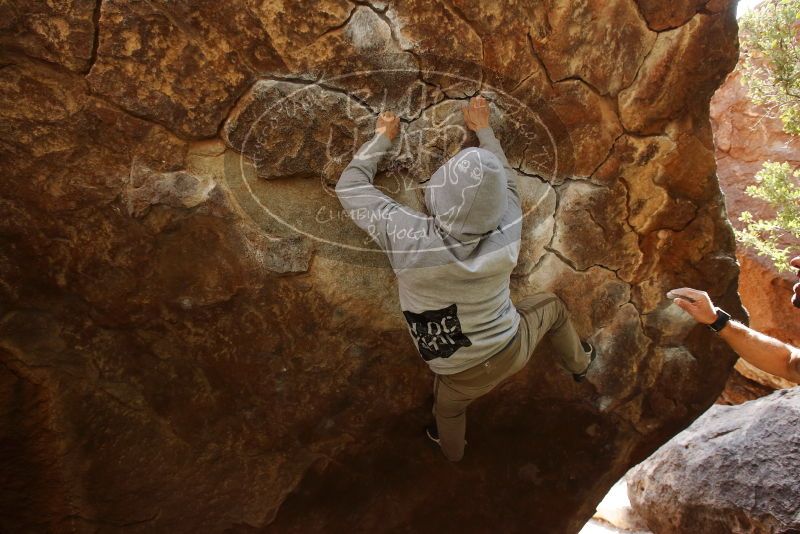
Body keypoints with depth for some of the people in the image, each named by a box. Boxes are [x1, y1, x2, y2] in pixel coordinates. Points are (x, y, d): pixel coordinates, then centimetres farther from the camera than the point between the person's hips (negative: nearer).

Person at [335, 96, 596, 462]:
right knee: (552, 307, 29)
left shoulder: (405, 237, -33)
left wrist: (383, 137, -3)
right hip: (510, 351, 1)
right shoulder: (507, 232, -25)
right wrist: (484, 130, 11)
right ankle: (579, 363, 57)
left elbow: (350, 188, -16)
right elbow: (507, 181, -1)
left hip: (463, 375, 0)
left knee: (448, 407, 33)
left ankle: (452, 451, 66)